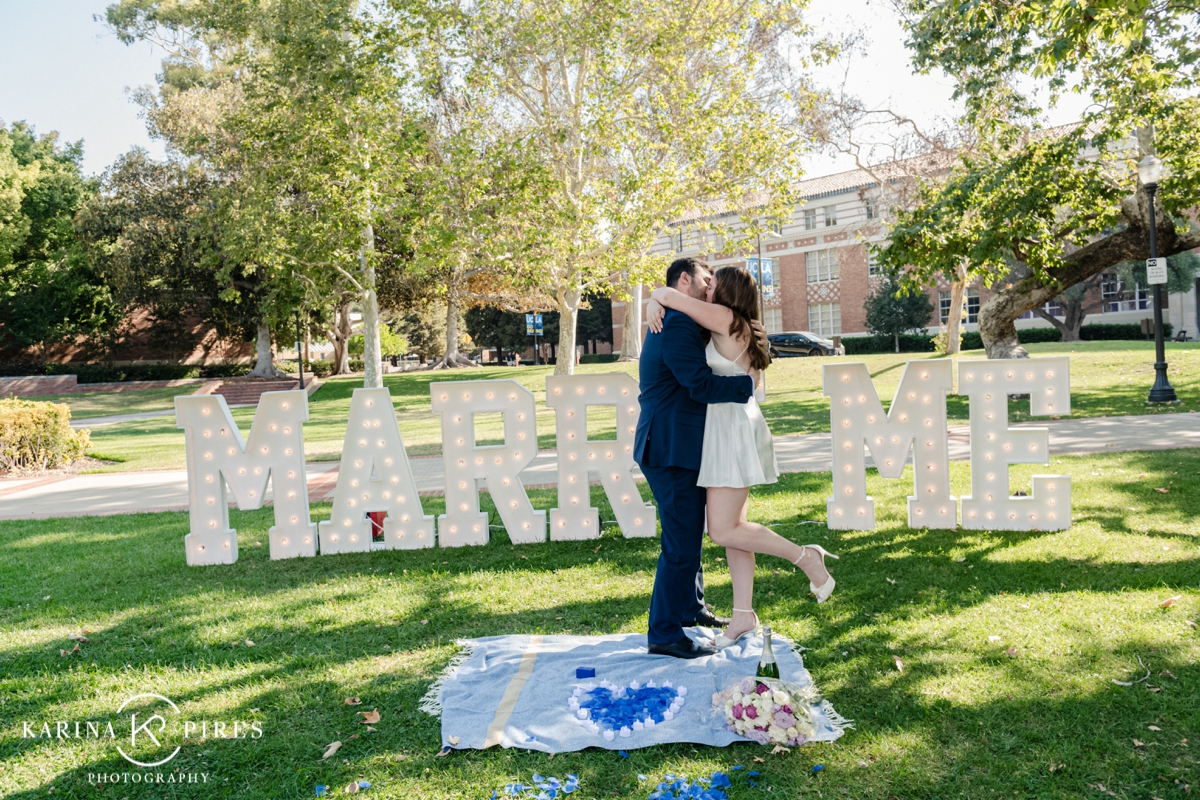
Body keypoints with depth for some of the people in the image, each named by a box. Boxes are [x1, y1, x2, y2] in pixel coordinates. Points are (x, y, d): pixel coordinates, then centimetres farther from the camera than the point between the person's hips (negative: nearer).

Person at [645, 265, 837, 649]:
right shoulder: (739, 330, 15)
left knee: (723, 530, -9)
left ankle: (806, 556, 4)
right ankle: (743, 615, 15)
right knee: (732, 526, 10)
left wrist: (655, 300, -1)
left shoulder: (725, 319, -12)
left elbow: (669, 295, -20)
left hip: (733, 428, -10)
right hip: (729, 428, 10)